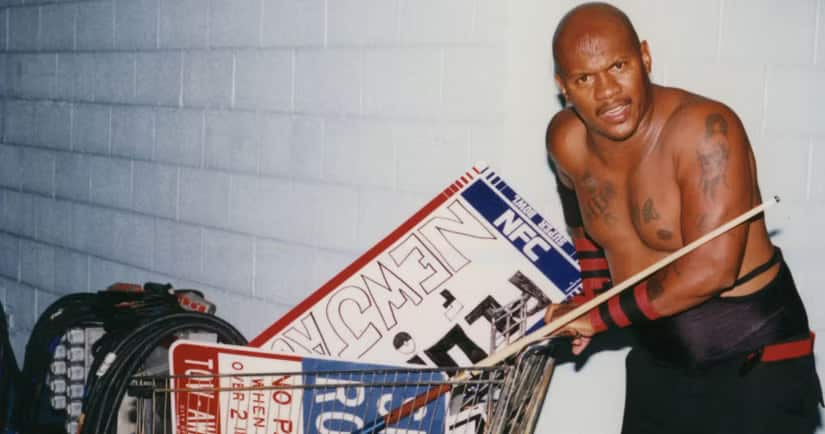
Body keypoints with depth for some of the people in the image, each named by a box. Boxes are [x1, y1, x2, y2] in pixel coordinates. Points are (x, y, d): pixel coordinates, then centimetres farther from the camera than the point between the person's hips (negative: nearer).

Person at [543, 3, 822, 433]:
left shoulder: (705, 128, -25)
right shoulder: (566, 141, -5)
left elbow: (711, 270, -30)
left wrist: (600, 316, -20)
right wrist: (589, 296, 12)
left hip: (755, 362, -6)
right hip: (657, 362, 6)